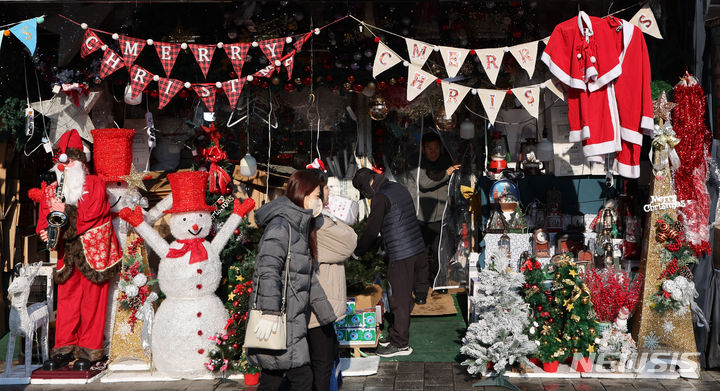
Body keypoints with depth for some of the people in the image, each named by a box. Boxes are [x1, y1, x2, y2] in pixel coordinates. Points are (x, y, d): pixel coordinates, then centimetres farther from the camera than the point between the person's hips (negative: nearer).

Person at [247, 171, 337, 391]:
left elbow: (308, 276, 25)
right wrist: (270, 313, -29)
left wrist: (325, 313, 28)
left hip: (292, 318, 9)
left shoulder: (300, 227, 18)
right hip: (278, 320, -9)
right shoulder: (281, 224, -12)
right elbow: (268, 269, -23)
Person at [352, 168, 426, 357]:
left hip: (401, 255, -9)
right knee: (407, 295, 16)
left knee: (399, 299, -1)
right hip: (418, 249, 9)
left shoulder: (380, 197, -13)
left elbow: (372, 230, -12)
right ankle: (397, 334, 26)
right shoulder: (399, 188, 14)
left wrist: (357, 252, 4)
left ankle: (400, 344, 7)